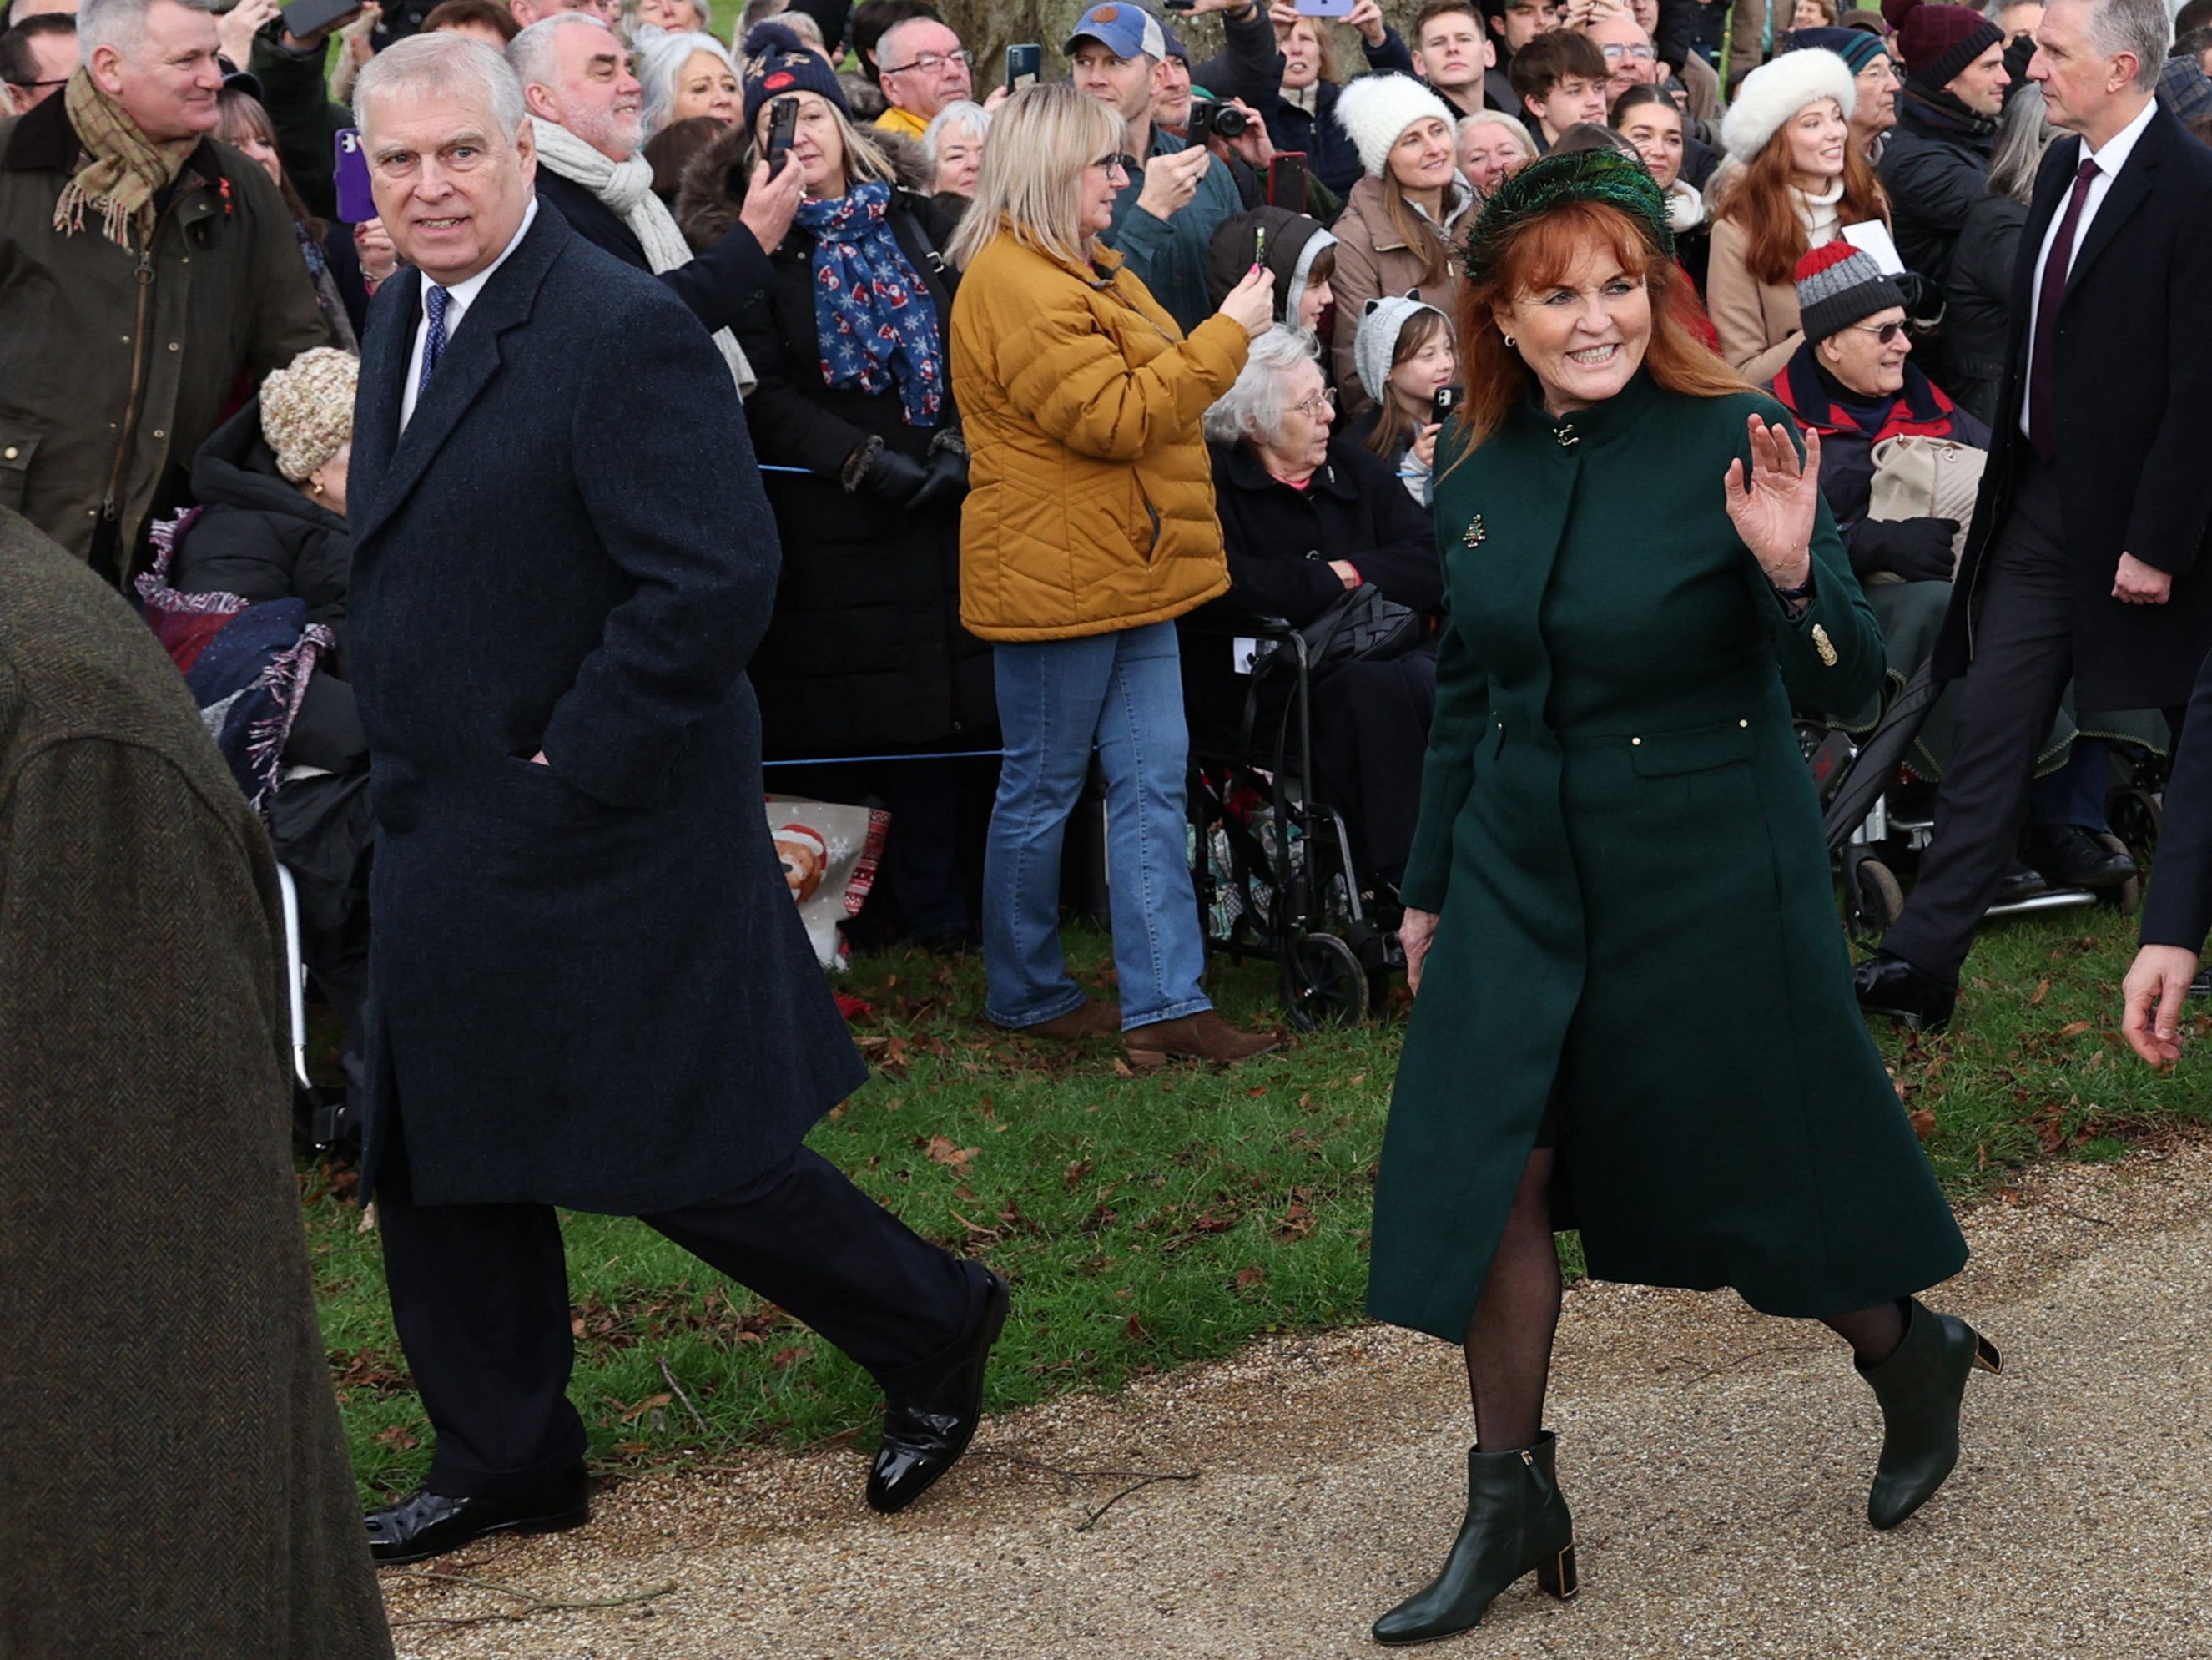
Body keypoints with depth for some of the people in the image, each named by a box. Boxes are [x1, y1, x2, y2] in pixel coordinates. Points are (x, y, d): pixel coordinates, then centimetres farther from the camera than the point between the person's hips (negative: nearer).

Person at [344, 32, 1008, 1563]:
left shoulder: (623, 333, -20)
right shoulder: (408, 316, 9)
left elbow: (715, 584, -26)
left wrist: (572, 768, -21)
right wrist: (407, 754, 12)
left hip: (598, 841, -9)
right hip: (443, 841, 9)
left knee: (682, 1154, 0)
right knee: (433, 1161, 14)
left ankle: (932, 1330, 23)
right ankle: (507, 1465, 30)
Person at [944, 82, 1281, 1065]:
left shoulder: (1085, 270, 16)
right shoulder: (1014, 284, -18)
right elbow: (1114, 415, -23)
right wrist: (1229, 334, -19)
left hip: (1130, 574, 10)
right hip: (1056, 576, -10)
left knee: (1152, 784, 5)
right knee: (1042, 792, 4)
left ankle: (1164, 1004, 6)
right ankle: (1026, 994, 19)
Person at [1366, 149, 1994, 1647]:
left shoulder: (1731, 442, -14)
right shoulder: (1482, 470, 1)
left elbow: (1847, 681, -14)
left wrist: (1790, 571, -34)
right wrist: (1430, 885, 18)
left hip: (1709, 877, -4)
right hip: (1523, 874, 5)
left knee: (1748, 1161, 9)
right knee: (1494, 1169, 0)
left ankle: (1911, 1354, 38)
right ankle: (1512, 1497, 15)